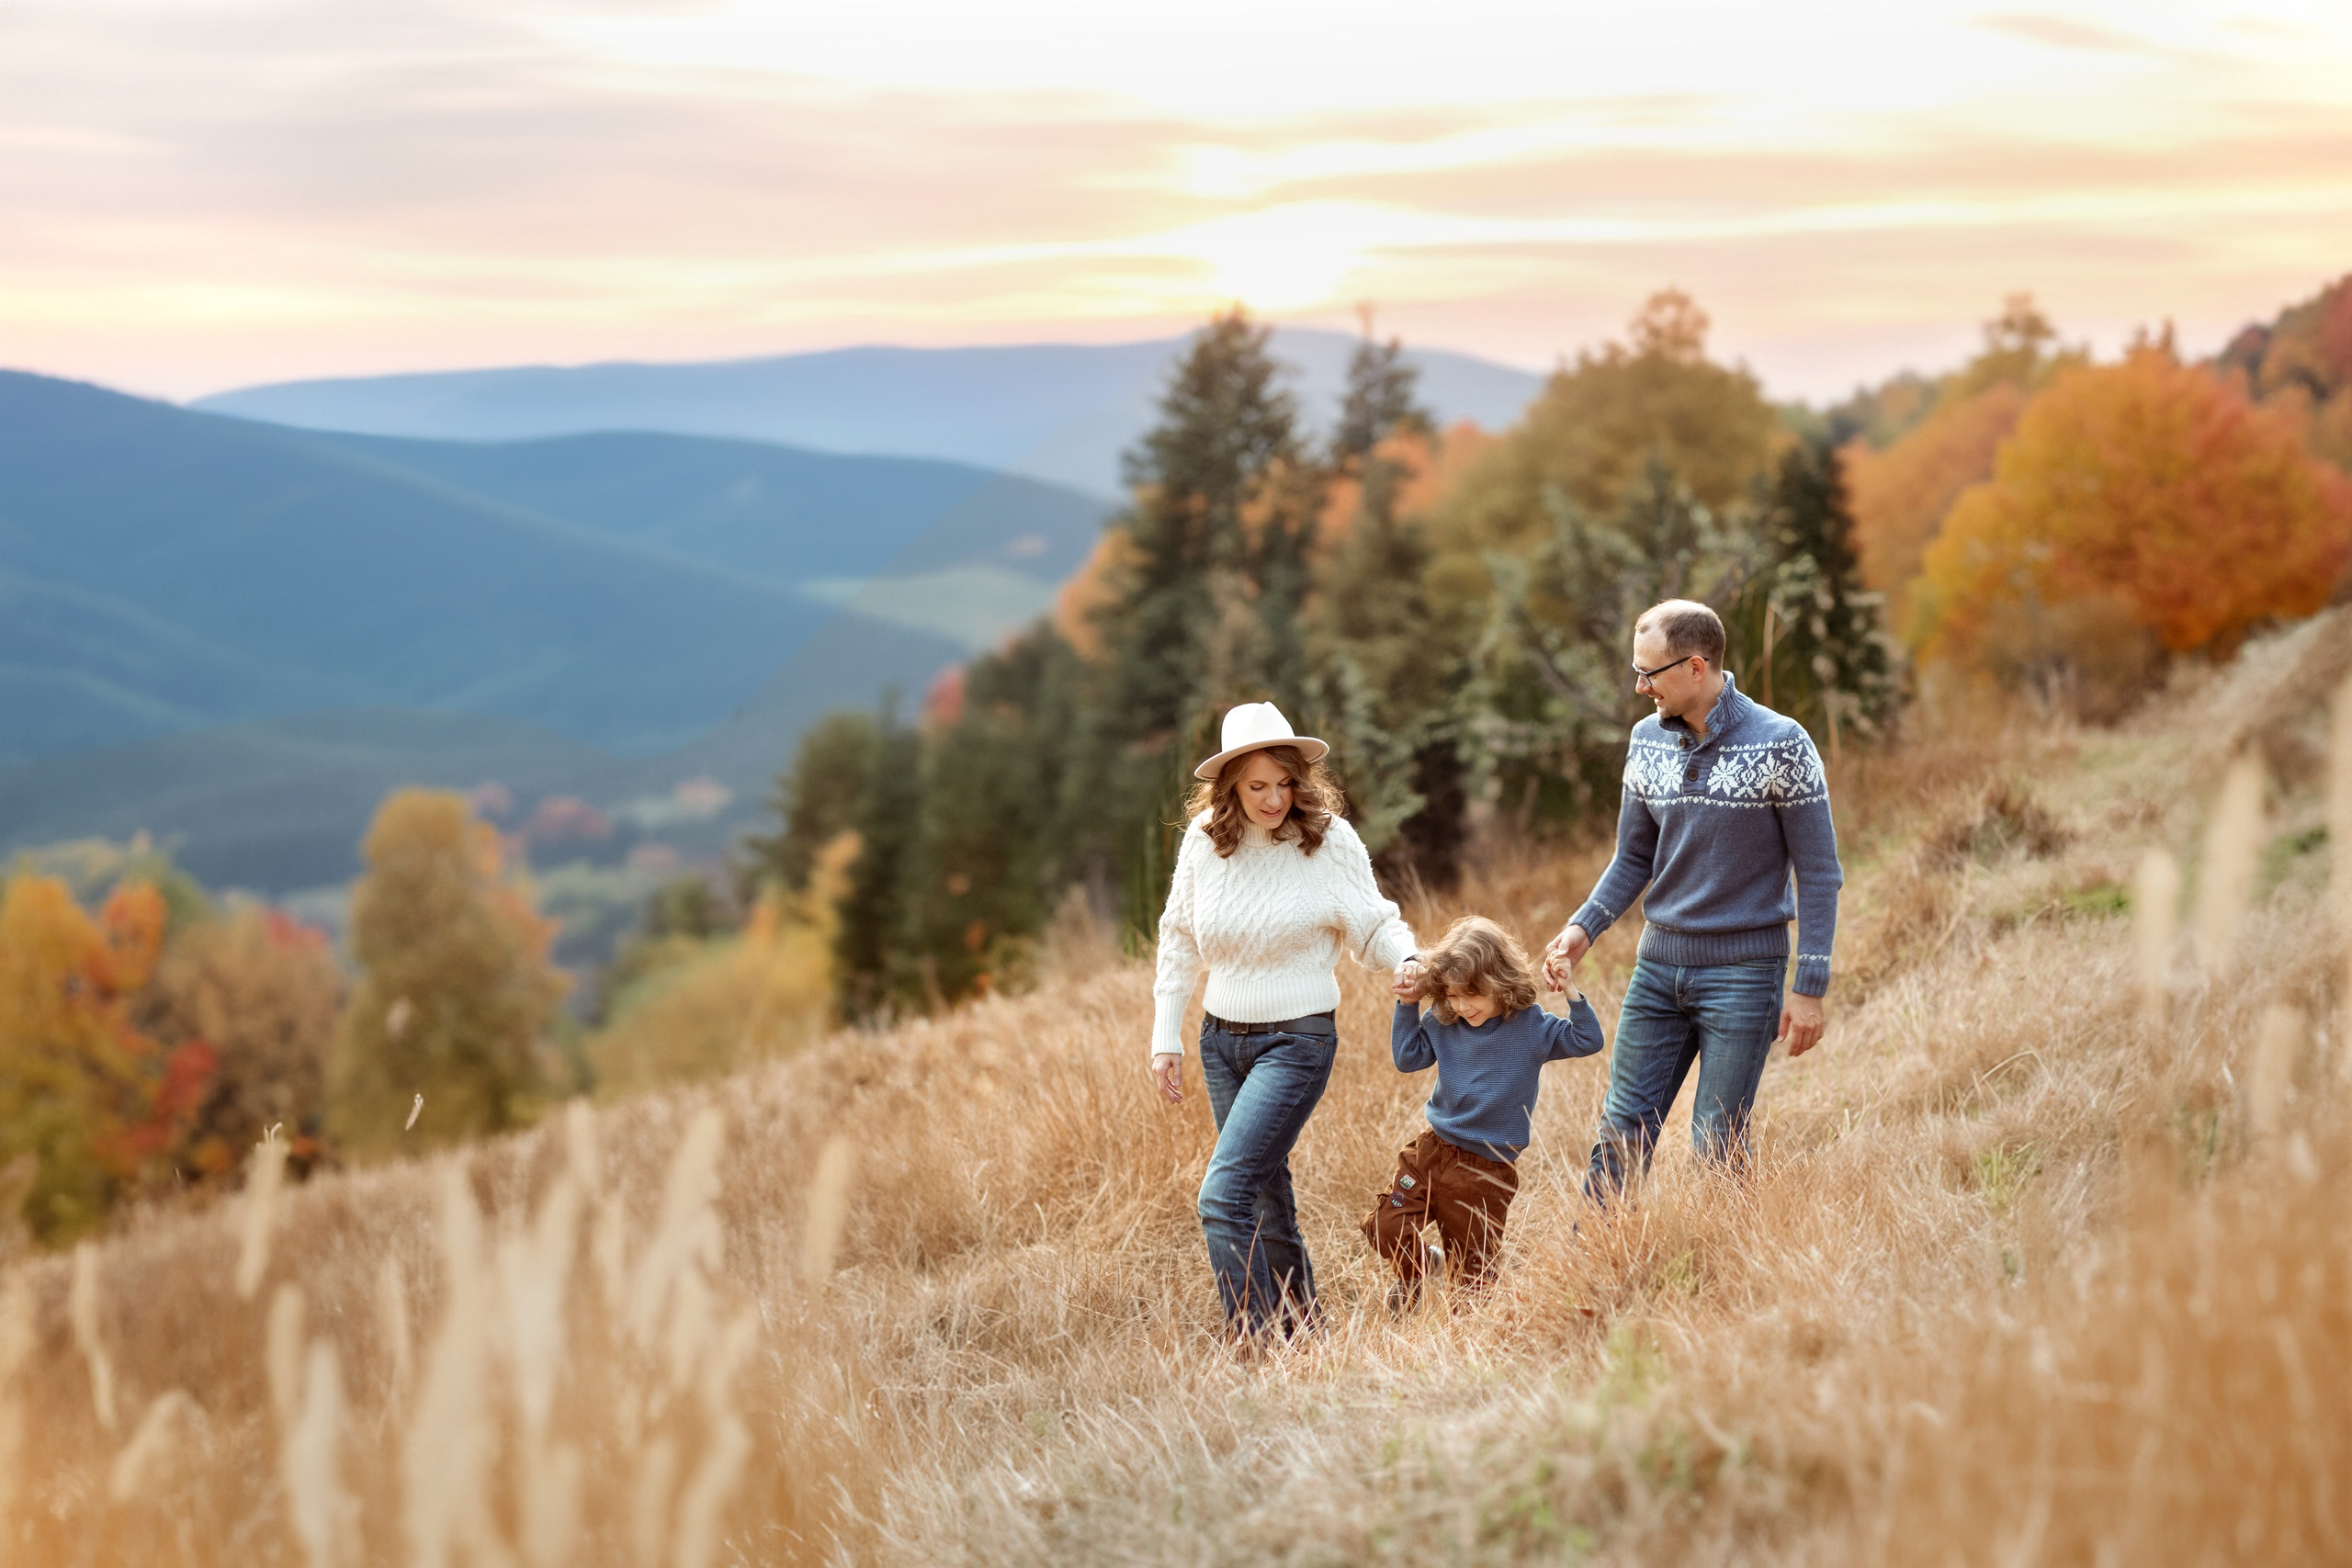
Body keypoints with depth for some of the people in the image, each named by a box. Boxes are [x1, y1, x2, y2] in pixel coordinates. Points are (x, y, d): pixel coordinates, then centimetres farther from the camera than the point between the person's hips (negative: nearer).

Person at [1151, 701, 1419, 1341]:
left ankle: (1250, 1345, -12)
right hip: (1221, 1040, 5)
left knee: (1224, 1195, -17)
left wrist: (1408, 960, -26)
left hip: (1297, 1041, -5)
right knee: (1266, 1194, 15)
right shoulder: (1204, 839, 0)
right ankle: (1301, 1331, 31)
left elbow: (1372, 926, -4)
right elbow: (1180, 941, 11)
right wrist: (1165, 1038, 9)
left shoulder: (1329, 839, -10)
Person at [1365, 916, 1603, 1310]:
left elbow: (1589, 1040, -12)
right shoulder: (1444, 1024, -1)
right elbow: (1407, 1058, 8)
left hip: (1487, 1172, -3)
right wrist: (1407, 1007, -1)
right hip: (1433, 1152, 3)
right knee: (1383, 1227, -9)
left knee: (1472, 1275, 3)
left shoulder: (1530, 1026, -9)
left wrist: (1570, 991, -23)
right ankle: (1414, 1272, 23)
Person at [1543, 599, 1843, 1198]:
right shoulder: (1647, 741, 5)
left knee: (1718, 1149, -1)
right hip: (1658, 965, 5)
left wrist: (1810, 987, -13)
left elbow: (1819, 873, -8)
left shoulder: (1779, 744, -10)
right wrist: (1583, 928, -2)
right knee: (1622, 1132, 5)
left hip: (1743, 971, -5)